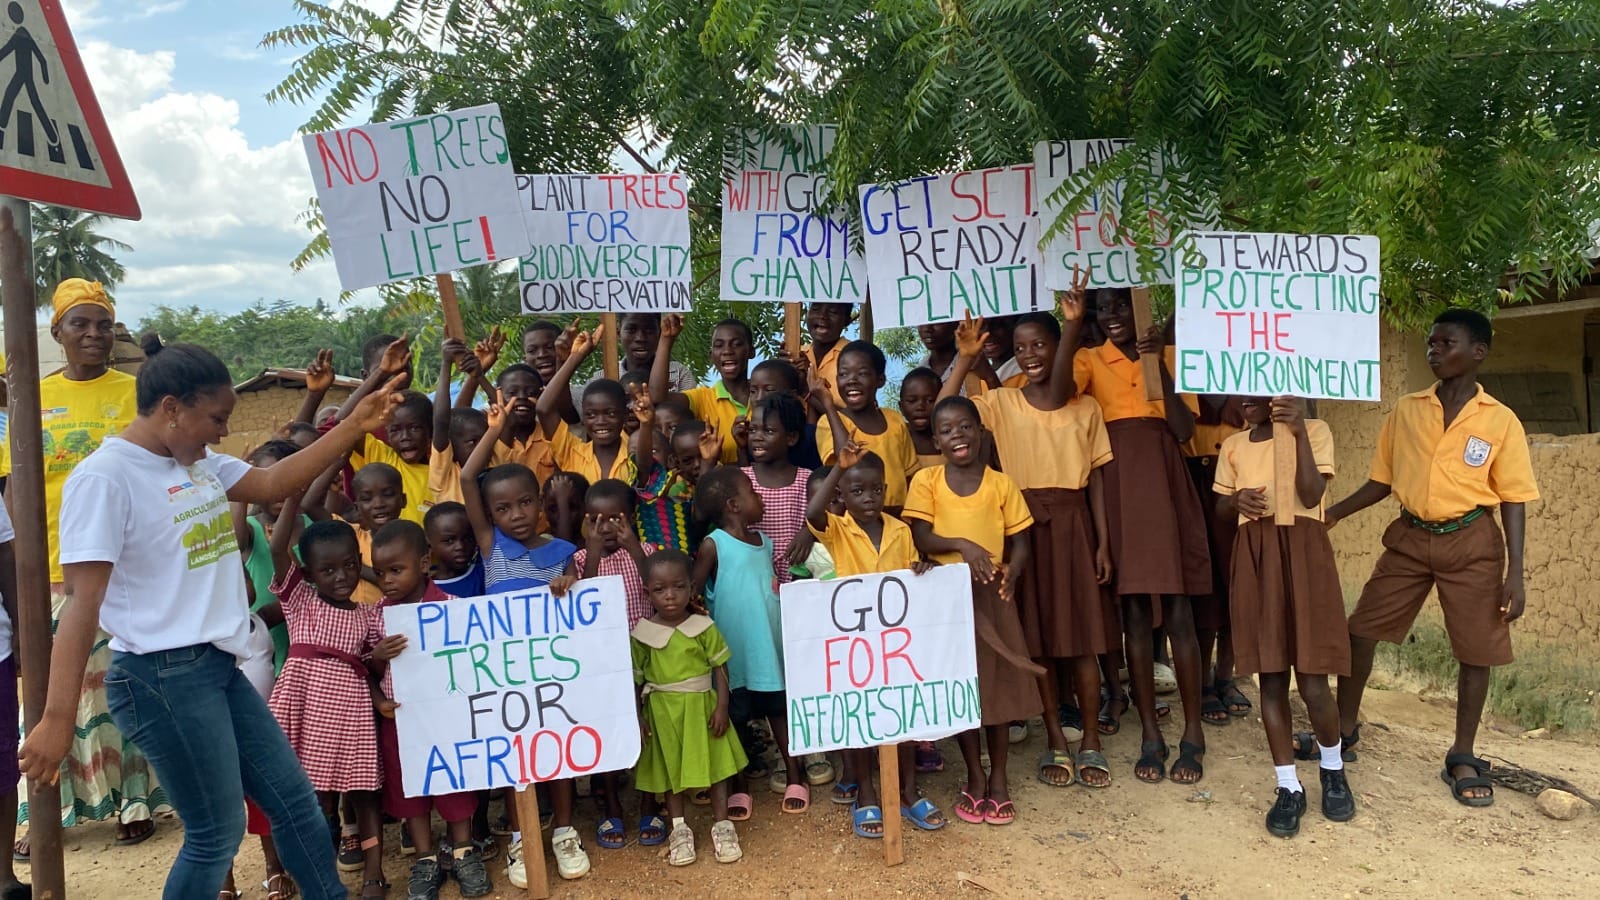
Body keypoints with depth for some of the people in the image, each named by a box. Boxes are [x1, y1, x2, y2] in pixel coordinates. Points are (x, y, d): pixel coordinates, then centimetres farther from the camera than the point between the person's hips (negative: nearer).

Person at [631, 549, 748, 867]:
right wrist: (638, 717, -4)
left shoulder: (704, 627, -7)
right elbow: (635, 679, 0)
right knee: (670, 768, 11)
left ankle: (722, 825, 19)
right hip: (663, 711, 1)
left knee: (715, 763, 6)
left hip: (701, 706, -1)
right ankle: (679, 829, 24)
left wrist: (722, 706, -11)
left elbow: (720, 669, -3)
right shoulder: (642, 634, -5)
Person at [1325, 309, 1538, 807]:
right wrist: (1331, 513, -3)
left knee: (1476, 650, 3)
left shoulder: (1500, 421, -4)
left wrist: (1515, 573, -9)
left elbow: (1513, 500, -4)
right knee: (1361, 630, 4)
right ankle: (1344, 729, 21)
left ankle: (1462, 757, 20)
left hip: (1471, 542, -3)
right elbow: (1381, 481, 9)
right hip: (1410, 537, 3)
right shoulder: (1406, 411, 4)